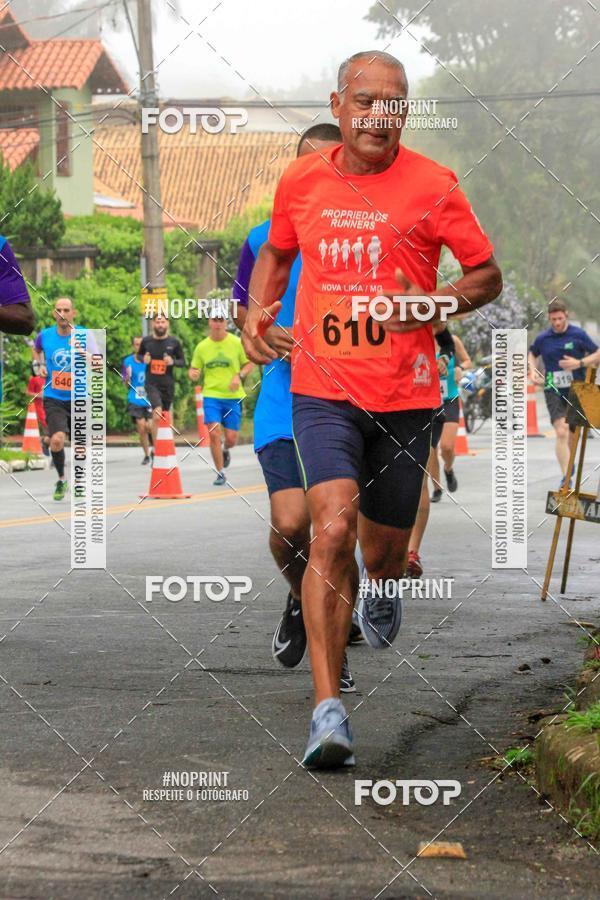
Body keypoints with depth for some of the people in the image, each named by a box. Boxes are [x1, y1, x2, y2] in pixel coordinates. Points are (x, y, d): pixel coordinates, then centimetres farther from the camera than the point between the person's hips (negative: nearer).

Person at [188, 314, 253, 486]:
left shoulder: (237, 343, -1)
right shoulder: (202, 346, 4)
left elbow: (250, 363, 6)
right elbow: (194, 369, 12)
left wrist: (239, 376, -12)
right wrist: (193, 374, -12)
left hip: (233, 396, 0)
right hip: (211, 395, 0)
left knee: (231, 438, -2)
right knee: (214, 433, -13)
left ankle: (225, 450, 37)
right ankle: (220, 473, 1)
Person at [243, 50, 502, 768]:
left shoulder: (431, 185, -4)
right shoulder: (301, 180, 4)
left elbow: (488, 276, 3)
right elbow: (277, 252, 24)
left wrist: (433, 304, -16)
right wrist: (259, 310, 5)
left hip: (404, 396, 0)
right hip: (322, 390, 0)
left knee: (383, 549, 12)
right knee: (333, 530, -20)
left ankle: (384, 584, 54)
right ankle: (328, 710, -19)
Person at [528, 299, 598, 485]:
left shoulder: (578, 335, -5)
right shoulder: (543, 338, 1)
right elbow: (532, 353, 21)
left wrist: (579, 363, -17)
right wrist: (533, 370, 3)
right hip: (553, 391, -1)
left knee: (573, 432, 17)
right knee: (561, 433, -16)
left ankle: (569, 464, 42)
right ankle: (566, 476, -18)